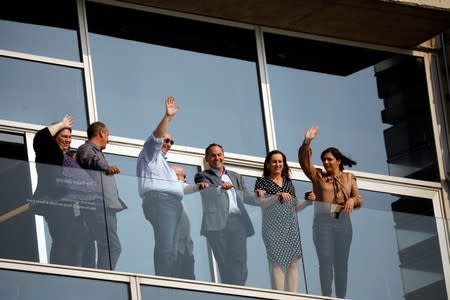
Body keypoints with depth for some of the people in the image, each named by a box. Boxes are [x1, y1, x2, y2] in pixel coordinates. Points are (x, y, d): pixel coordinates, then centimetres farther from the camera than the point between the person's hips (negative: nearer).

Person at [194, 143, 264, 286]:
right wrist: (221, 188, -28)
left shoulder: (236, 177, 27)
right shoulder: (203, 176, 12)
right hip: (217, 224, -3)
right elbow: (206, 191, -8)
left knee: (239, 261, -8)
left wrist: (257, 196, -5)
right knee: (224, 262, -7)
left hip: (237, 222, 3)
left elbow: (245, 197, 17)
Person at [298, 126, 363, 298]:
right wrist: (307, 143, -16)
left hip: (343, 221, 1)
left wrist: (352, 200, -14)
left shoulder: (349, 178, 14)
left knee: (341, 262, 1)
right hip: (322, 221, -1)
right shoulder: (318, 176, 12)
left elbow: (360, 200, 9)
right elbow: (304, 162, -2)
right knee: (325, 260, -10)